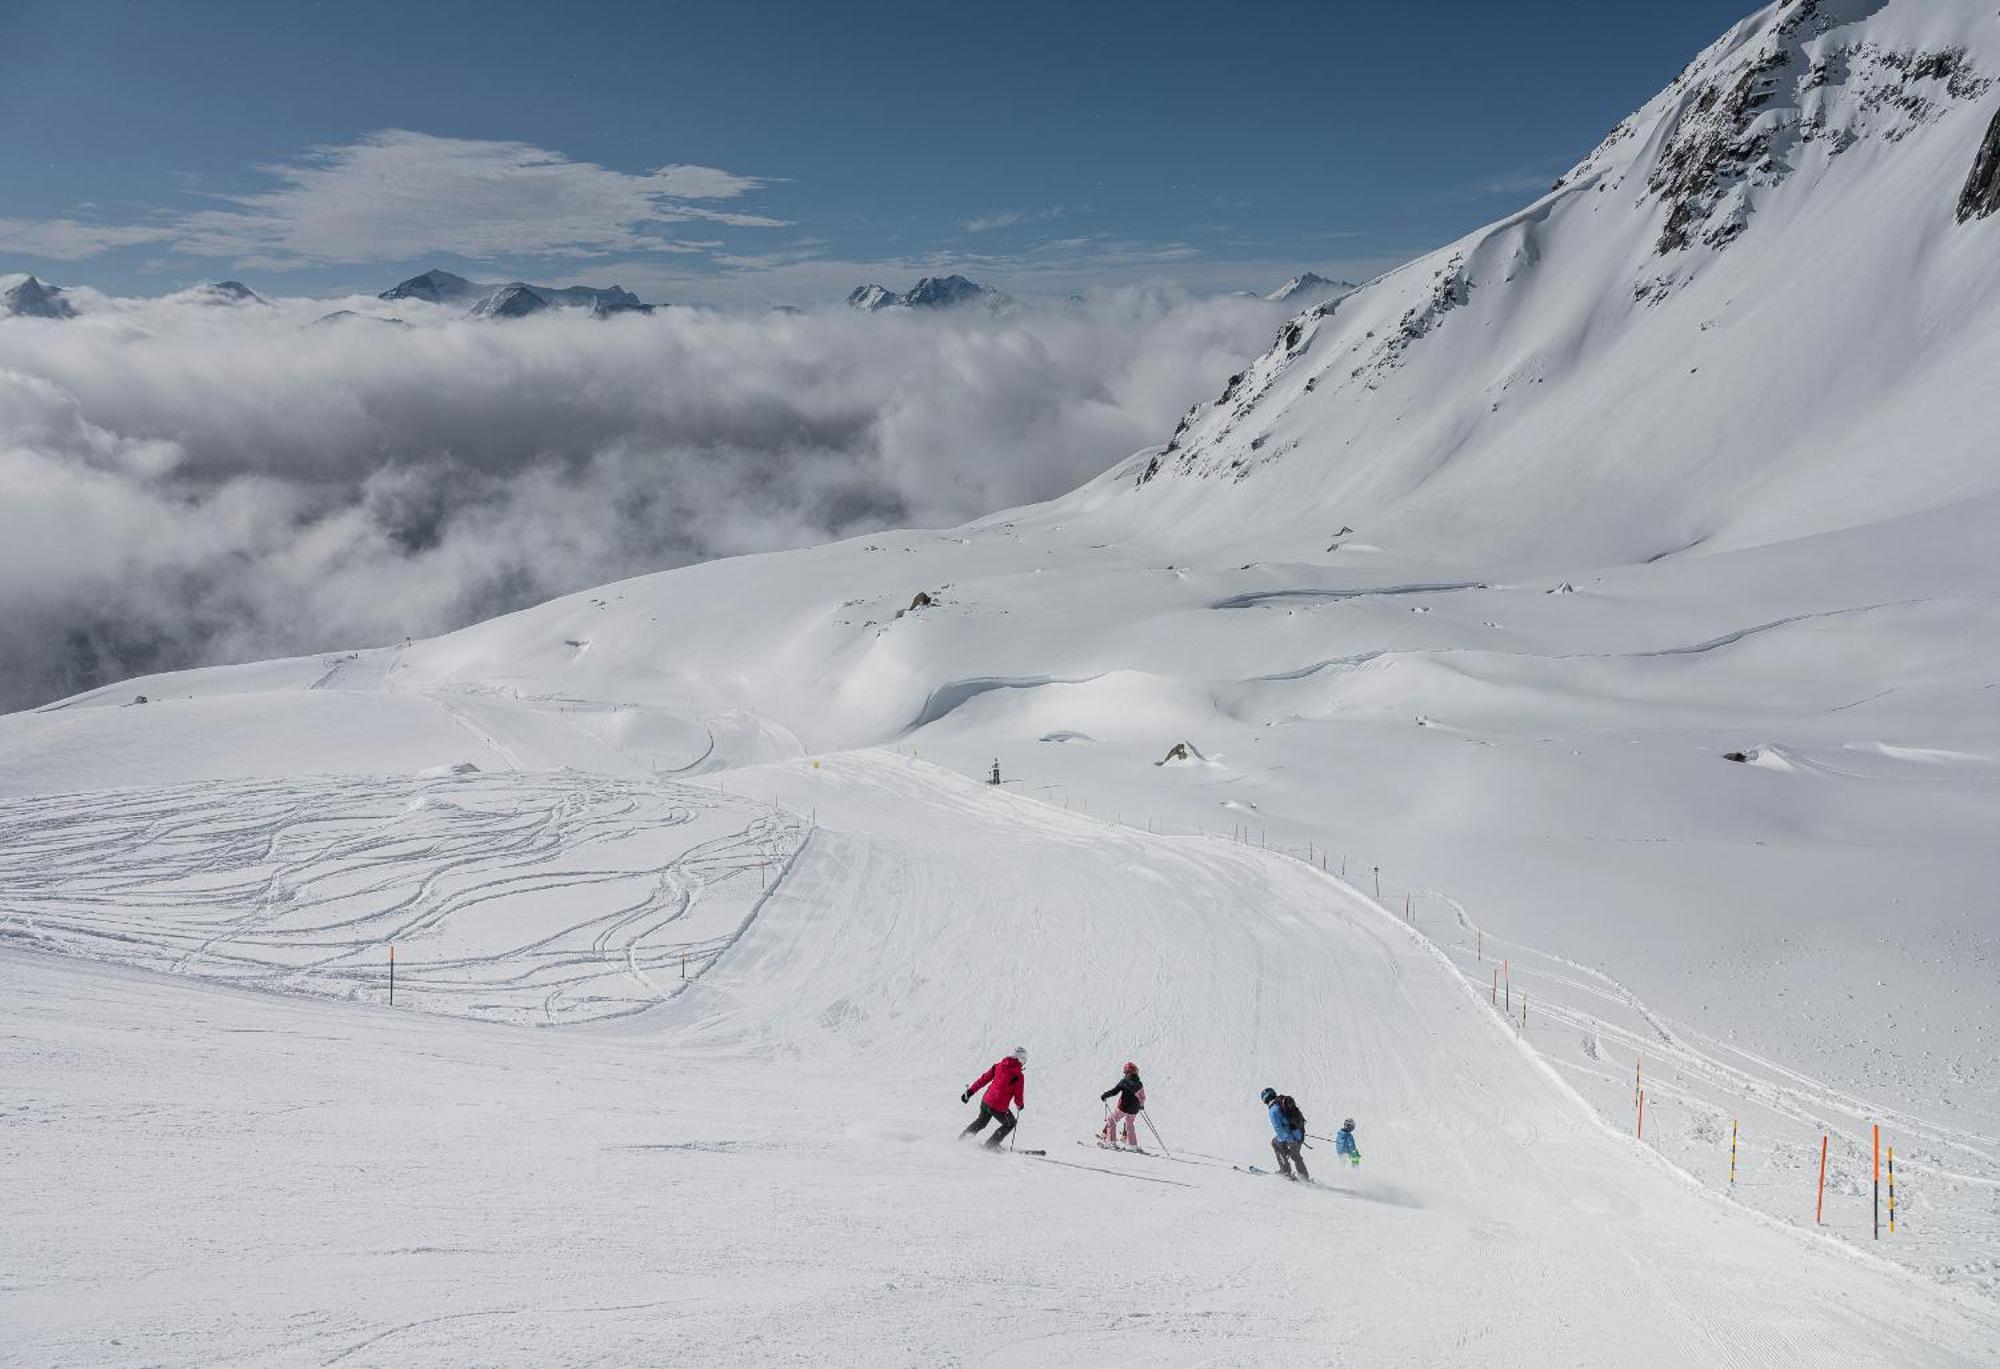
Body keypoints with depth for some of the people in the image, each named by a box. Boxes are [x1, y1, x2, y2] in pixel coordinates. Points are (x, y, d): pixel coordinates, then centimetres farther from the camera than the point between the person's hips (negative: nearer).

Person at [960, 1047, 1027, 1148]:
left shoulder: (999, 1065, 1)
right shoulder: (1019, 1076, -14)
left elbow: (983, 1079, 6)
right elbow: (1018, 1097, -8)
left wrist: (970, 1091, 12)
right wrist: (1020, 1105, 15)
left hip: (986, 1101, 6)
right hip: (999, 1108, -6)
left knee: (981, 1122, 33)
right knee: (1010, 1124, 24)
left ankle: (961, 1139, 37)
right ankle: (991, 1145, 22)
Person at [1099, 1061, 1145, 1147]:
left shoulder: (1124, 1081, -12)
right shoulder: (1139, 1084, 3)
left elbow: (1114, 1091, -16)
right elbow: (1142, 1097, 15)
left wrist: (1104, 1095, -3)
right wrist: (1141, 1106, 34)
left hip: (1123, 1107, -5)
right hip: (1134, 1109, 5)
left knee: (1111, 1119, 12)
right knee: (1129, 1124, 26)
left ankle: (1111, 1141, 4)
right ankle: (1133, 1145, 25)